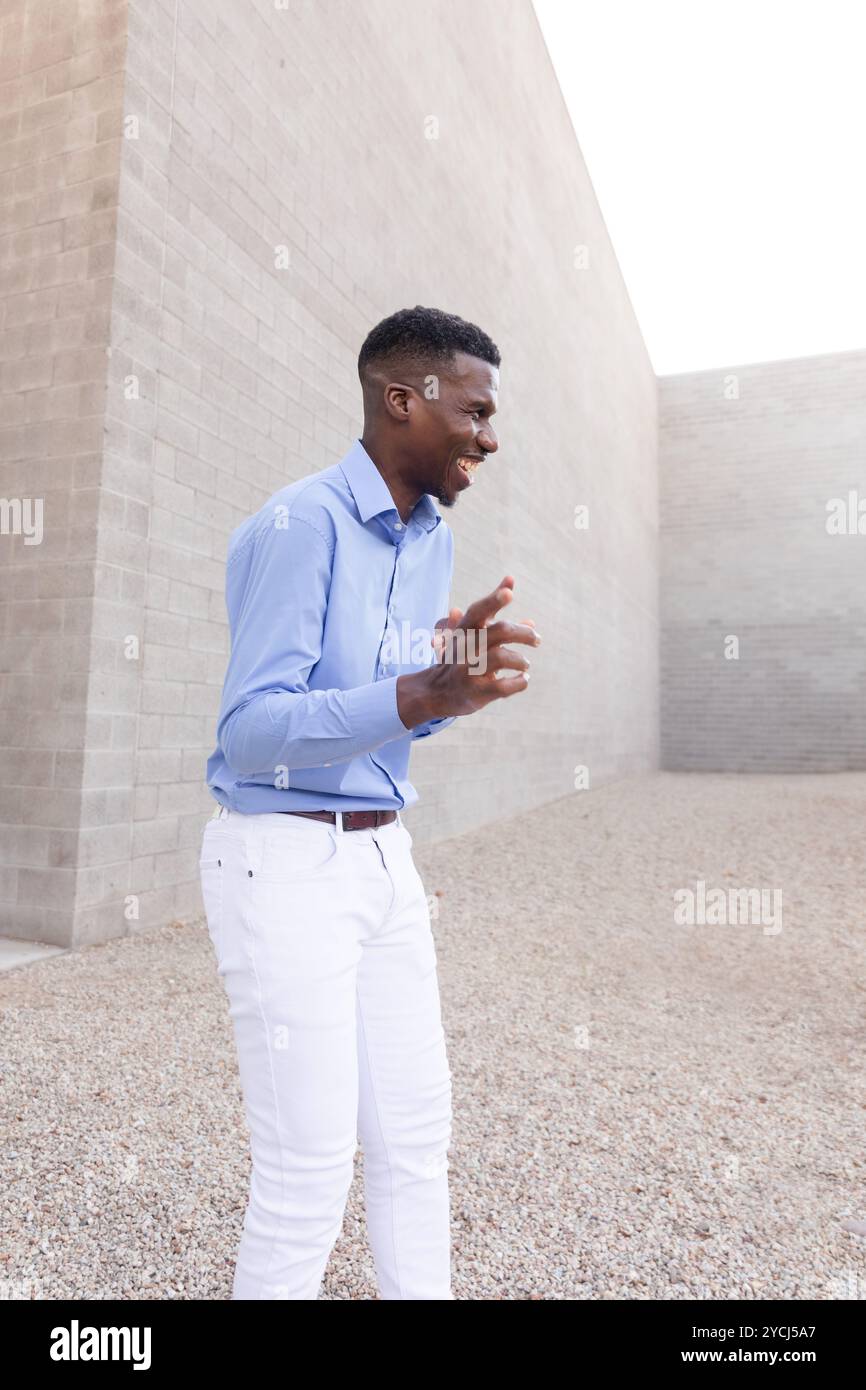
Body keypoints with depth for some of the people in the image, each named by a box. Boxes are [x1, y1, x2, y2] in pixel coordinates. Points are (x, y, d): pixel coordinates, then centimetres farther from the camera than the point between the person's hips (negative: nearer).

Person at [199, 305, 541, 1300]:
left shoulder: (433, 540, 9)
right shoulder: (300, 523, -16)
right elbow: (250, 732, -21)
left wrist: (451, 685, -8)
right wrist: (422, 694, -36)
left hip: (384, 860, 8)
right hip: (283, 863, -7)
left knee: (416, 1134, 15)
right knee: (309, 1169, 1)